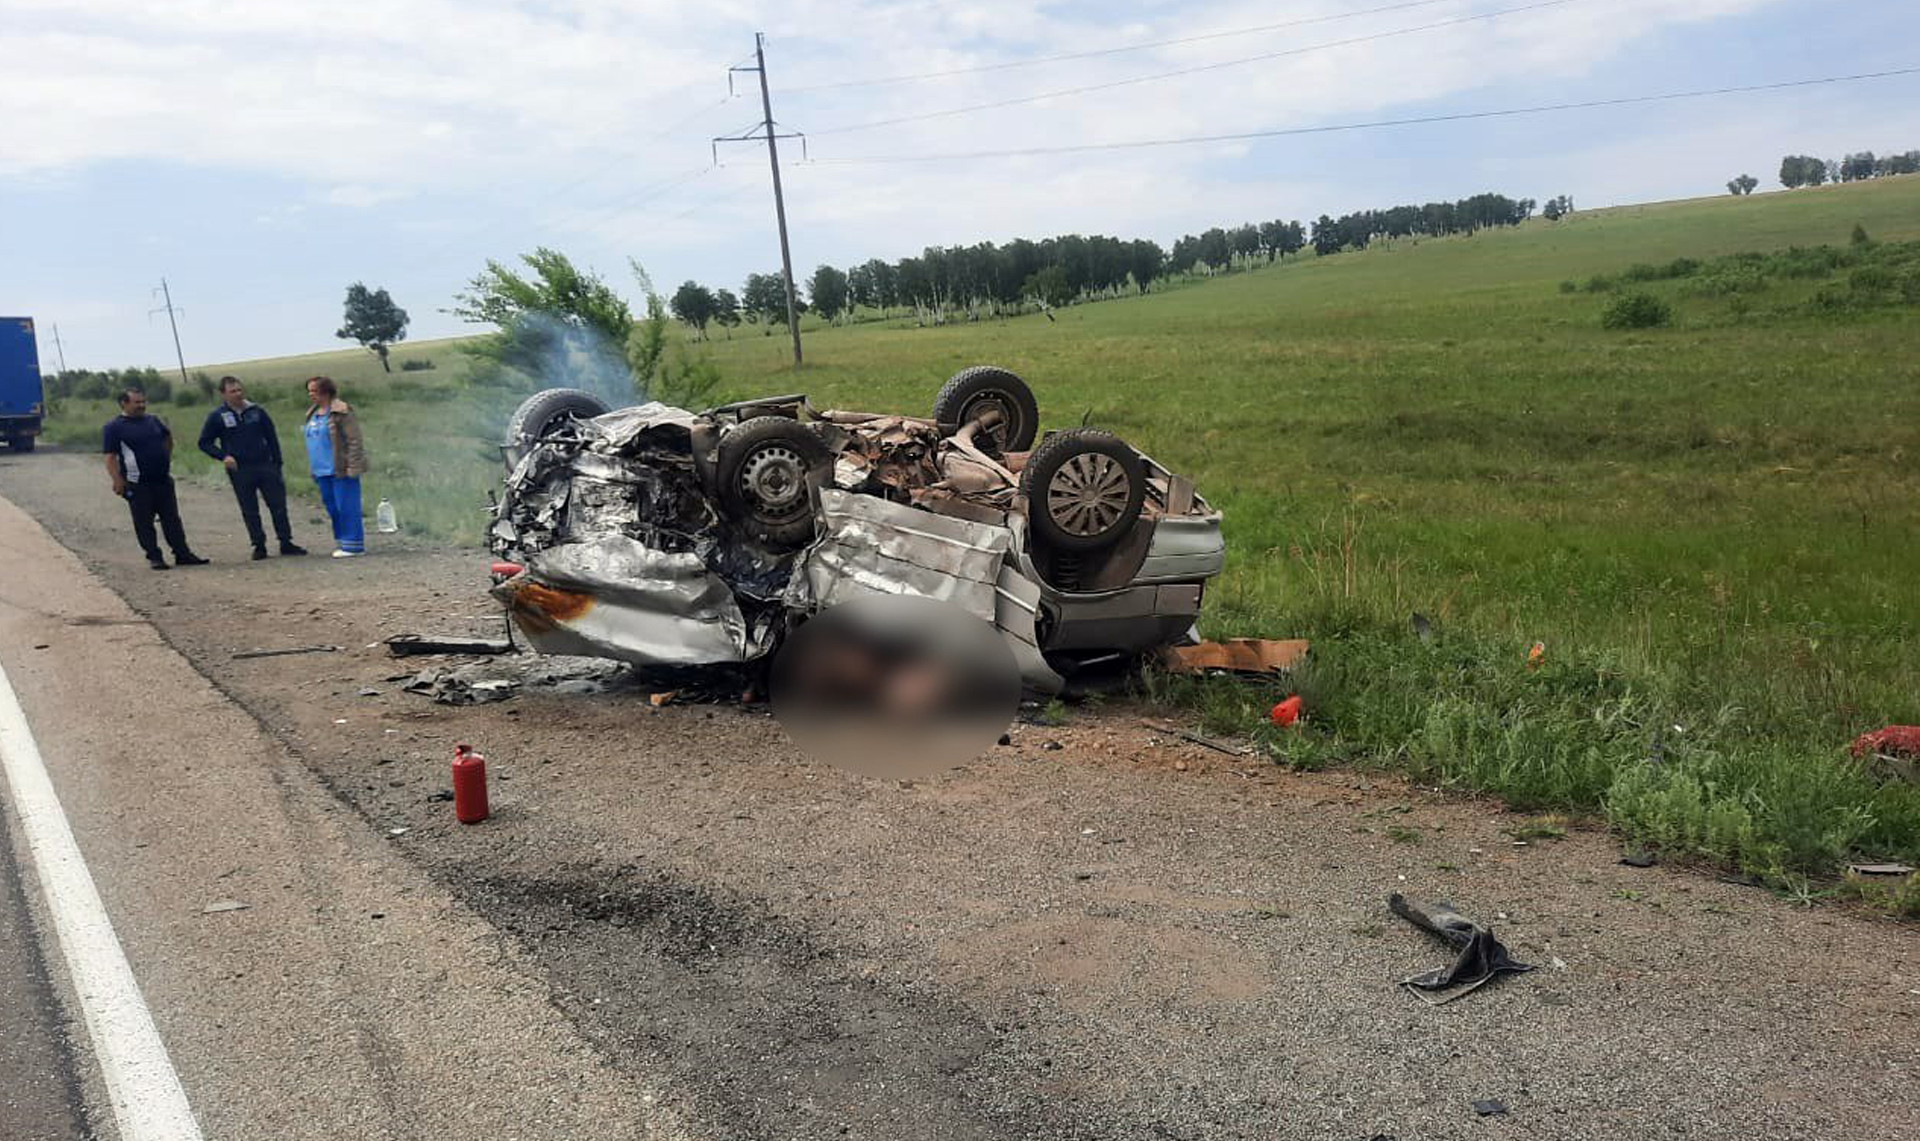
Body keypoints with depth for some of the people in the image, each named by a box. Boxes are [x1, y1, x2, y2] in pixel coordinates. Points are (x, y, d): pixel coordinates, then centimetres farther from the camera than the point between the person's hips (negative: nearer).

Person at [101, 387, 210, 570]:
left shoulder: (153, 421, 11)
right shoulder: (113, 428, -5)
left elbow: (168, 438, 29)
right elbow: (110, 458, -9)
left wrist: (167, 461, 21)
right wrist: (118, 481, -18)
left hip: (163, 480, 5)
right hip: (138, 486, -5)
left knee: (172, 520, 8)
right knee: (144, 524, 2)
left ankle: (183, 554, 13)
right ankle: (154, 557, 9)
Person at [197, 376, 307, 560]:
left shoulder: (257, 411, 5)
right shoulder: (217, 417, 0)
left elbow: (271, 438, 11)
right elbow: (204, 443, 5)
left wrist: (277, 464, 6)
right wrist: (223, 456, -11)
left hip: (265, 466, 2)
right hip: (239, 471, -1)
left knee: (278, 505, 1)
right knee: (249, 511, 3)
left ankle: (286, 542, 9)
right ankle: (259, 546, 11)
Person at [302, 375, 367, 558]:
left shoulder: (340, 411, -11)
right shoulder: (313, 414, 15)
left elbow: (354, 440, -14)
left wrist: (352, 466, -18)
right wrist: (313, 468, 20)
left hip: (341, 470, -9)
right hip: (322, 471, 9)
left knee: (346, 507, -5)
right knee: (332, 507, 13)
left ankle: (353, 545, 1)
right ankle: (341, 542, 23)